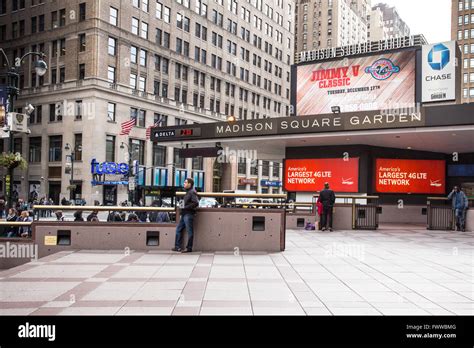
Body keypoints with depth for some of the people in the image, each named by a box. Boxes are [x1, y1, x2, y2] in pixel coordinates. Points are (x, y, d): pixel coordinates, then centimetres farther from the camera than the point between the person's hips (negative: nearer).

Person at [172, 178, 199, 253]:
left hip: (189, 214, -10)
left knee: (189, 231, -2)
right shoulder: (188, 192, 18)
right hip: (184, 214, 10)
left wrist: (185, 208, -18)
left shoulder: (192, 192, -11)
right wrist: (182, 209, 11)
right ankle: (177, 246, 18)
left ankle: (189, 248, 4)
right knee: (178, 229, 12)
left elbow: (195, 203, -20)